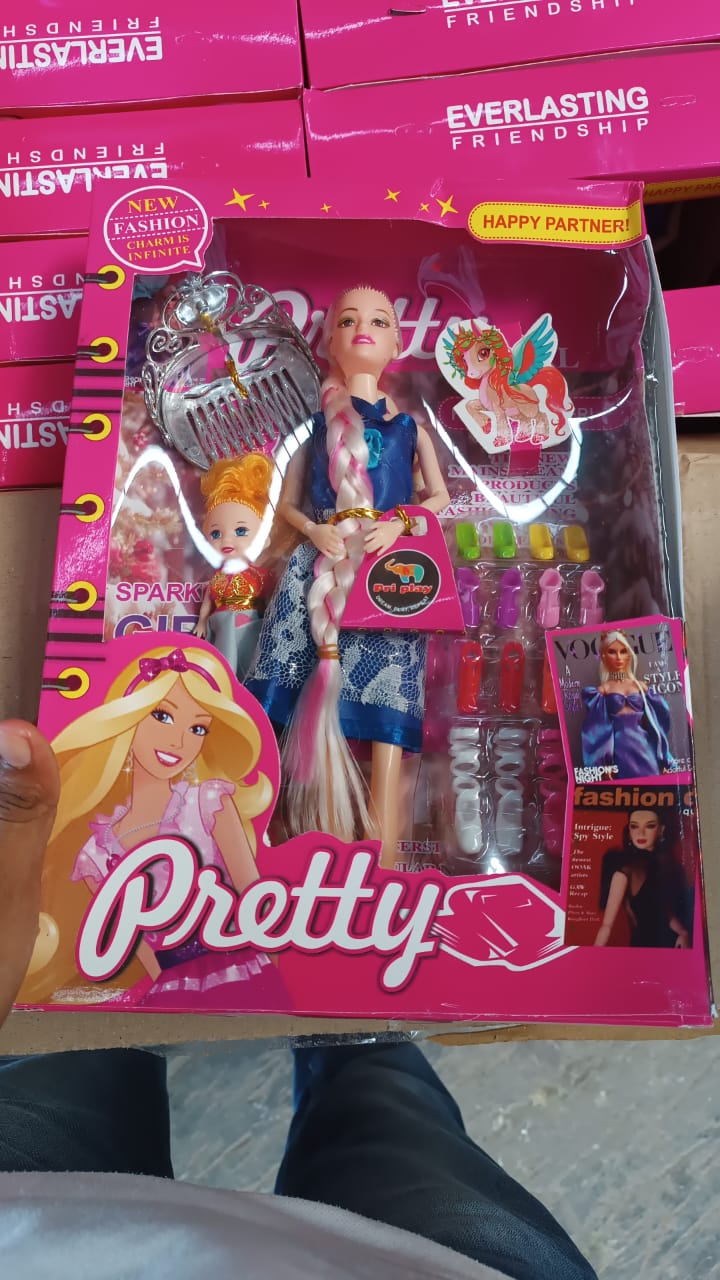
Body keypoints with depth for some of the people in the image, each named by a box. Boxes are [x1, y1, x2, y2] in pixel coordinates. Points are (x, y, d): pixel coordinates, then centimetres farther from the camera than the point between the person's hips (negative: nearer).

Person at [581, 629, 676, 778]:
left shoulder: (641, 686, 13)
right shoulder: (602, 690, 6)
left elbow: (656, 722, 12)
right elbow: (598, 729, 1)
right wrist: (604, 764, -7)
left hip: (644, 749, 2)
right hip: (619, 750, -2)